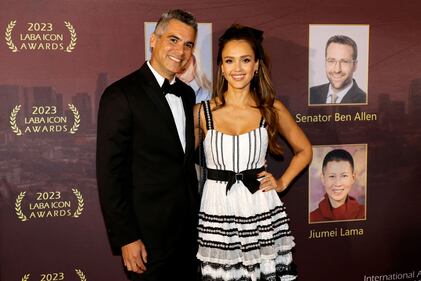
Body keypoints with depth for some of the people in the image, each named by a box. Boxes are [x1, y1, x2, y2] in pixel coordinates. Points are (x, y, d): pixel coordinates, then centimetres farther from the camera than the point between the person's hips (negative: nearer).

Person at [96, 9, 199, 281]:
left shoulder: (187, 93, 9)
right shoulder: (121, 95, -14)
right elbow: (109, 174, -16)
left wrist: (195, 215, 12)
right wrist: (125, 239, -16)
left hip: (189, 229, 7)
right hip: (148, 235, -6)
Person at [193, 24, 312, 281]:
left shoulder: (272, 109, 0)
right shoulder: (202, 112, -3)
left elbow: (304, 150, 14)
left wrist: (282, 182, 4)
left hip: (261, 212, 1)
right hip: (217, 211, 0)